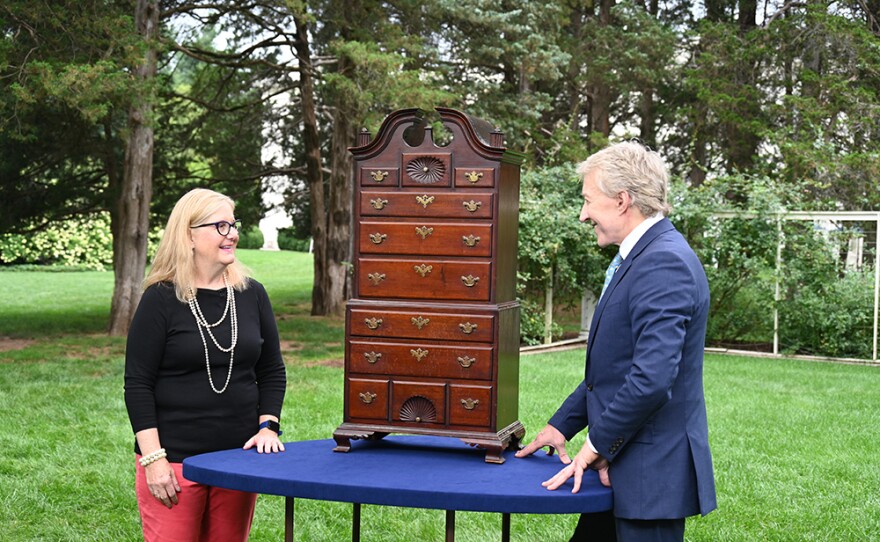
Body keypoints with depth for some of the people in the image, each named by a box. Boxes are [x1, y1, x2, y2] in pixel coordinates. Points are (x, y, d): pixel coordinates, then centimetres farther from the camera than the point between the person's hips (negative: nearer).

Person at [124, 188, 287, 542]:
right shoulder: (161, 299, -5)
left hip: (237, 458, 4)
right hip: (174, 460, -4)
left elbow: (272, 371, 13)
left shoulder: (251, 294, 6)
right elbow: (137, 384, -6)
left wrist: (268, 426, 0)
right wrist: (152, 458, -11)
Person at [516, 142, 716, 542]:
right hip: (624, 465, 10)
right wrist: (561, 426, 17)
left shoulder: (664, 263, -20)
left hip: (652, 471, -10)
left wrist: (597, 446, -15)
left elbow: (651, 378, -27)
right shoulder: (640, 256, 13)